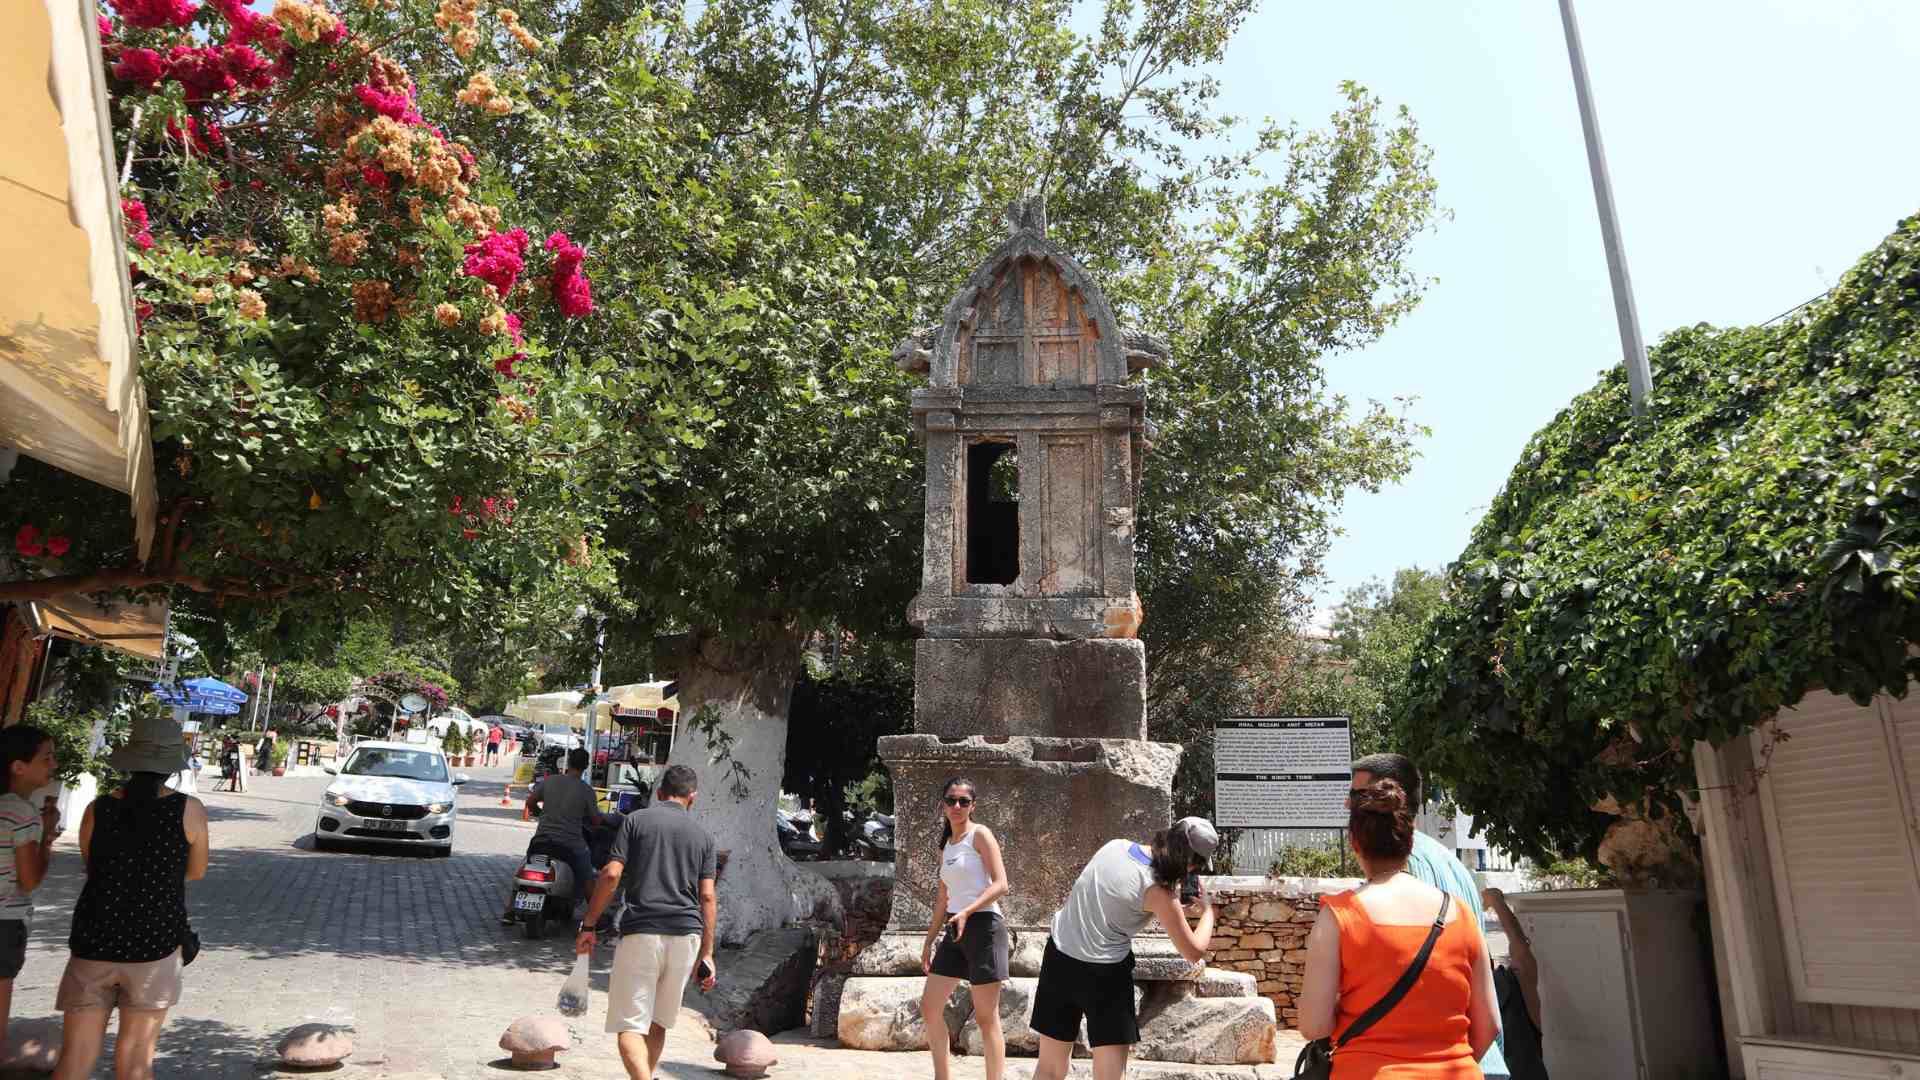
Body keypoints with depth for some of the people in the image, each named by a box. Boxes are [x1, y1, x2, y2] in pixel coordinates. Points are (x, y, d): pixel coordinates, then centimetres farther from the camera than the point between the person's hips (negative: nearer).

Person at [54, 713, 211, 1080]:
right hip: (154, 945, -2)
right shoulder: (189, 810, -9)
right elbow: (196, 872, 5)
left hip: (93, 944, 2)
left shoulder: (96, 810, -3)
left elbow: (92, 867, 12)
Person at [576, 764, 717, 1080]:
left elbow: (611, 875, -5)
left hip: (640, 932, -3)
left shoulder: (636, 820, 4)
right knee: (657, 1022, 20)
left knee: (630, 1025, -3)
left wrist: (588, 926, 3)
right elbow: (707, 897, 5)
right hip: (686, 935, 3)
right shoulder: (702, 835, 11)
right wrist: (706, 953, 6)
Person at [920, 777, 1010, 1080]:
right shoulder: (946, 846, 16)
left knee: (986, 1018, -3)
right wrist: (930, 940, 19)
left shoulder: (980, 835, -6)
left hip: (983, 927, -8)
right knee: (929, 1007, 9)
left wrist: (966, 912, -27)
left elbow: (1001, 884, -15)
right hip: (955, 931, 8)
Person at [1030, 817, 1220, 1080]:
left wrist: (1178, 911, 17)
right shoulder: (1157, 888, -14)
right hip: (1104, 974, -7)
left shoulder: (1114, 846, 3)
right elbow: (1195, 953, -9)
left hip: (1059, 958, 7)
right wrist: (1207, 910, 7)